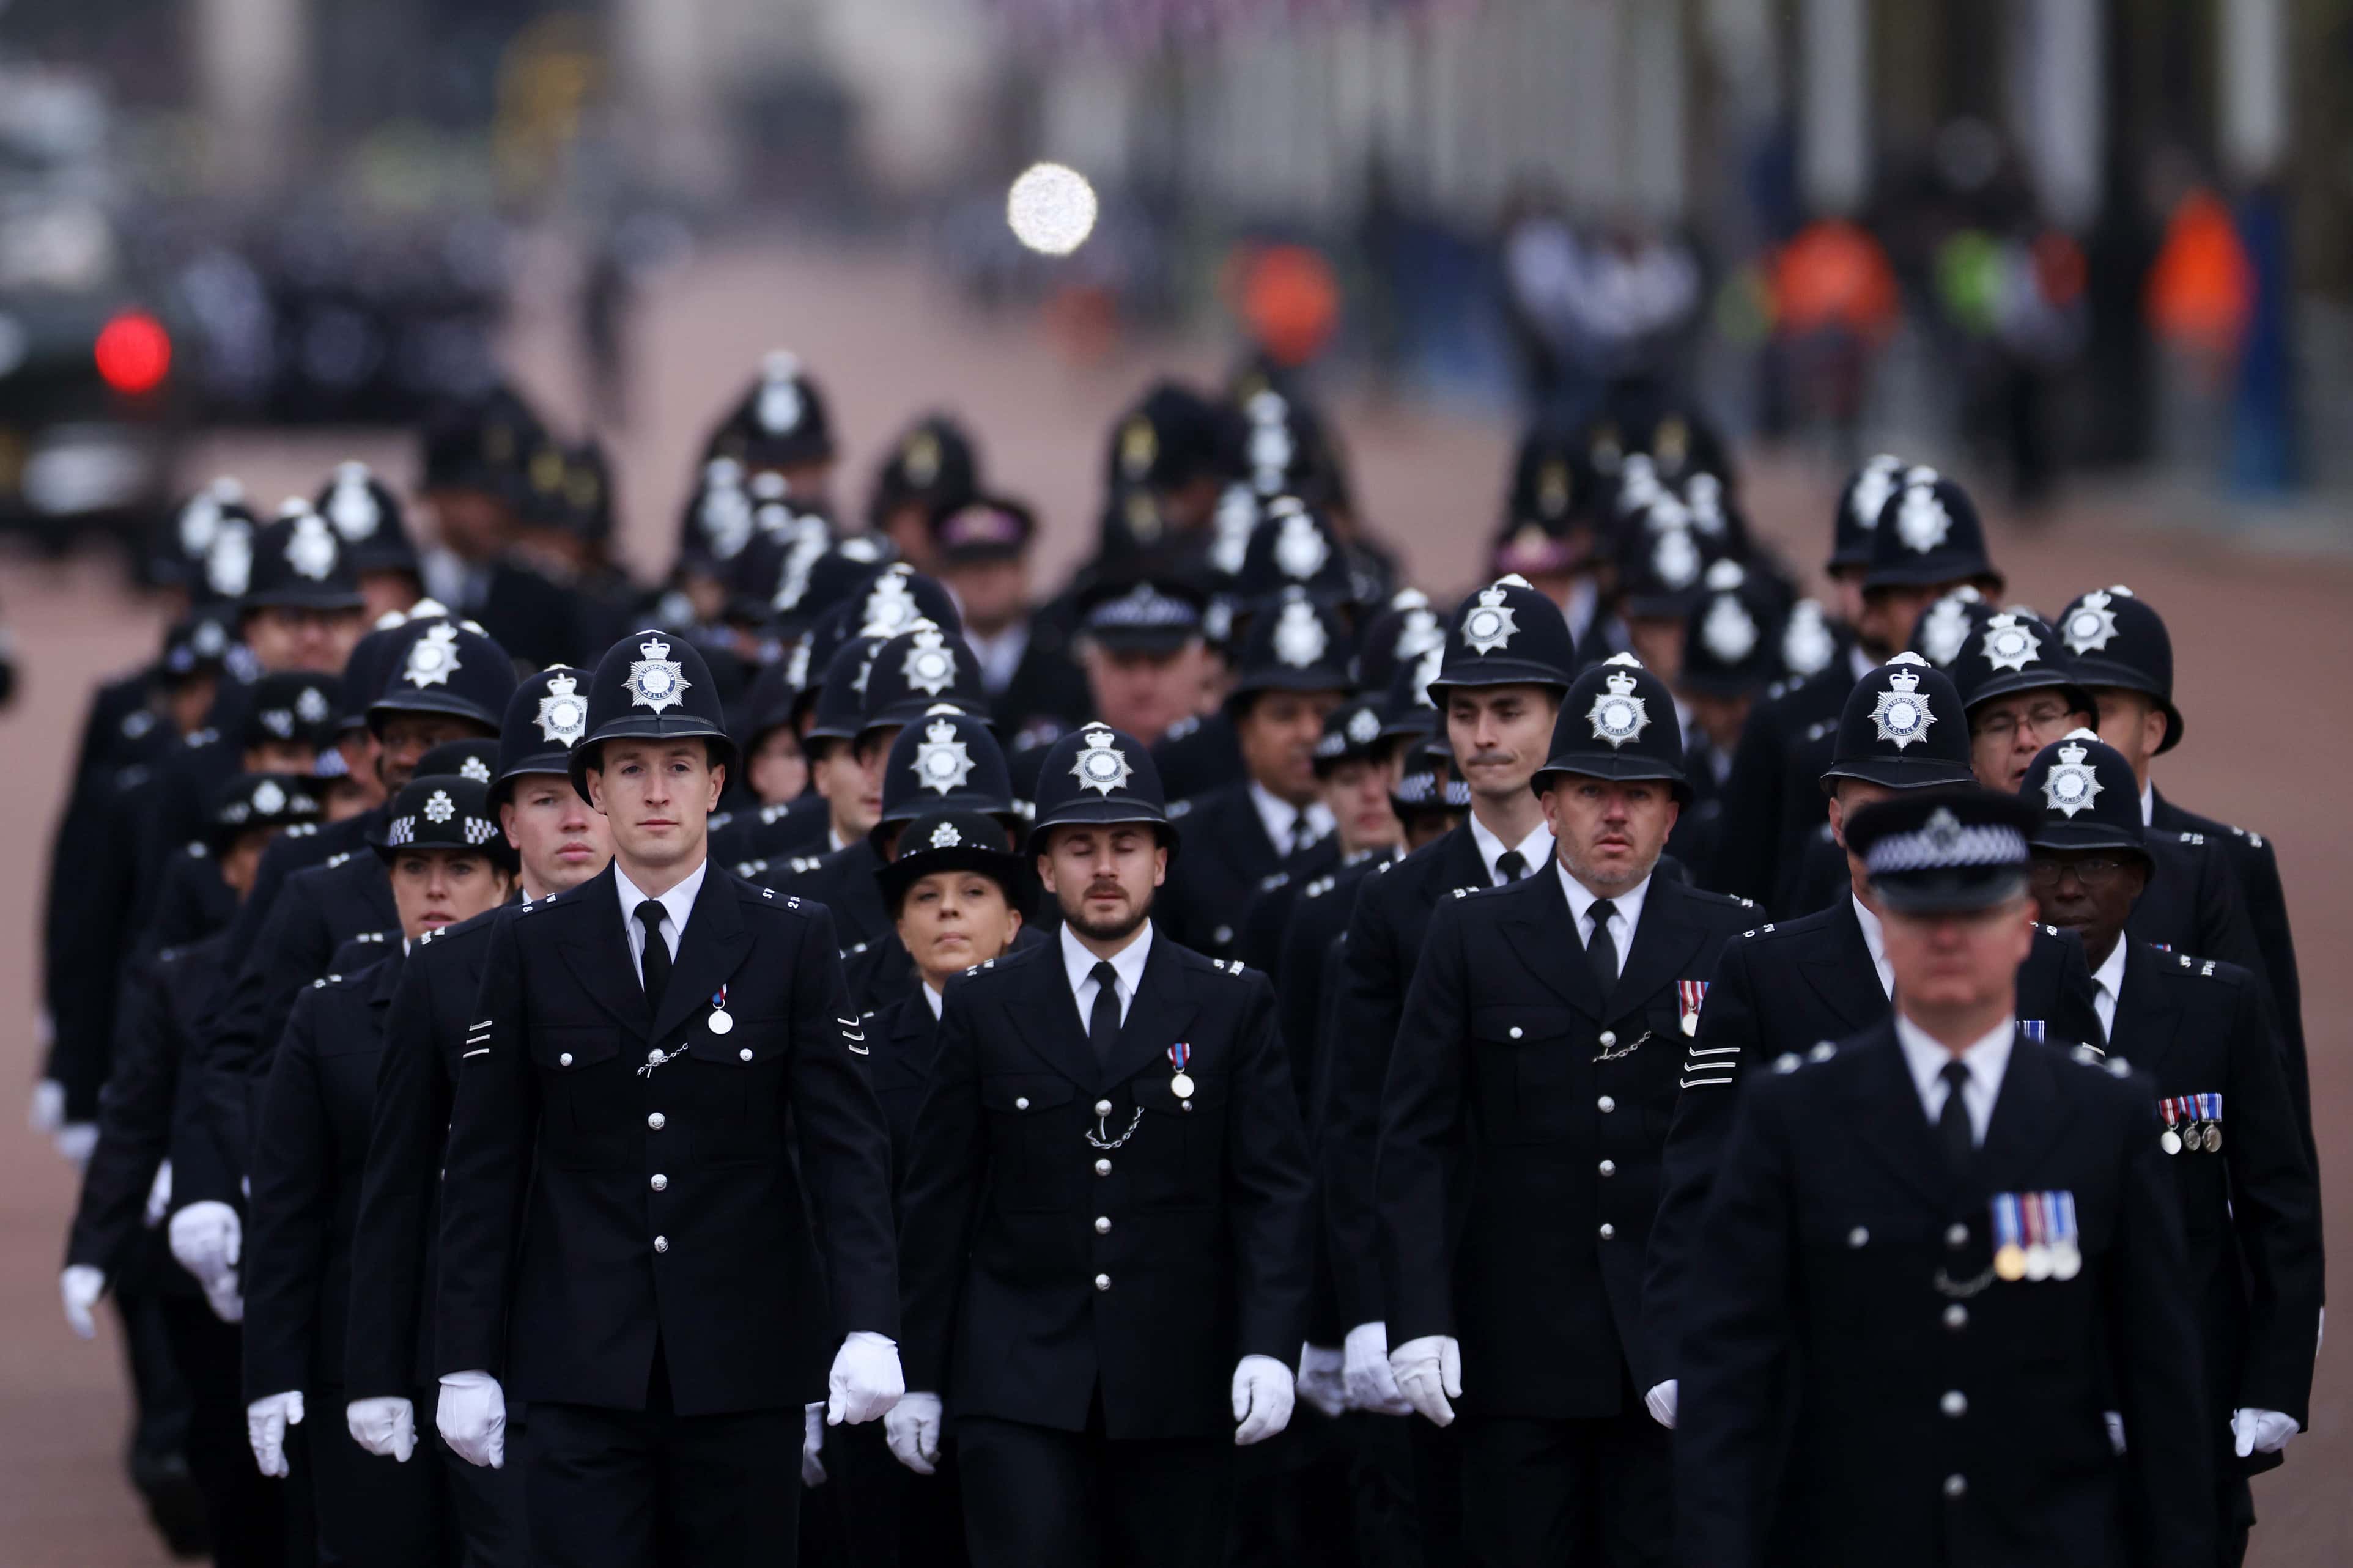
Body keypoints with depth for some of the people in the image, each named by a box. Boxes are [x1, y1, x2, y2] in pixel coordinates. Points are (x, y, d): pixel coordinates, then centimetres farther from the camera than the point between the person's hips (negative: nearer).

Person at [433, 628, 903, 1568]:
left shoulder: (793, 942, 4)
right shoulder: (530, 948, 6)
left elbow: (845, 1143, -1)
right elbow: (484, 1165, 6)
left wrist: (867, 1327, -14)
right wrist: (467, 1362, 2)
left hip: (742, 1372, 0)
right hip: (578, 1374, 0)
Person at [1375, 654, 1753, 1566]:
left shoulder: (1729, 944, 6)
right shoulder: (1471, 937, 6)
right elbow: (1415, 1140, 3)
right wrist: (1419, 1322, -7)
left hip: (1677, 1350, 0)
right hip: (1516, 1347, 0)